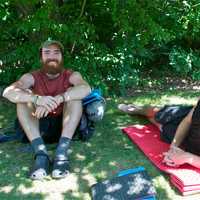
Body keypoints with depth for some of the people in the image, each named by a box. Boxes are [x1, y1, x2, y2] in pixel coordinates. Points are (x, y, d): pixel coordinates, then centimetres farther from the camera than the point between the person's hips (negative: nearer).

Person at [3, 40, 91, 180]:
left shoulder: (71, 75, -4)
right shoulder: (32, 77, -2)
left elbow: (86, 88, -28)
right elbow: (8, 92, -22)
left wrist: (57, 99, -42)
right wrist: (37, 99, -41)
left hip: (65, 125, -1)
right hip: (39, 126, 1)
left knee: (74, 94, -22)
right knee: (24, 96, -19)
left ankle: (62, 152, -34)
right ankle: (41, 154, -32)